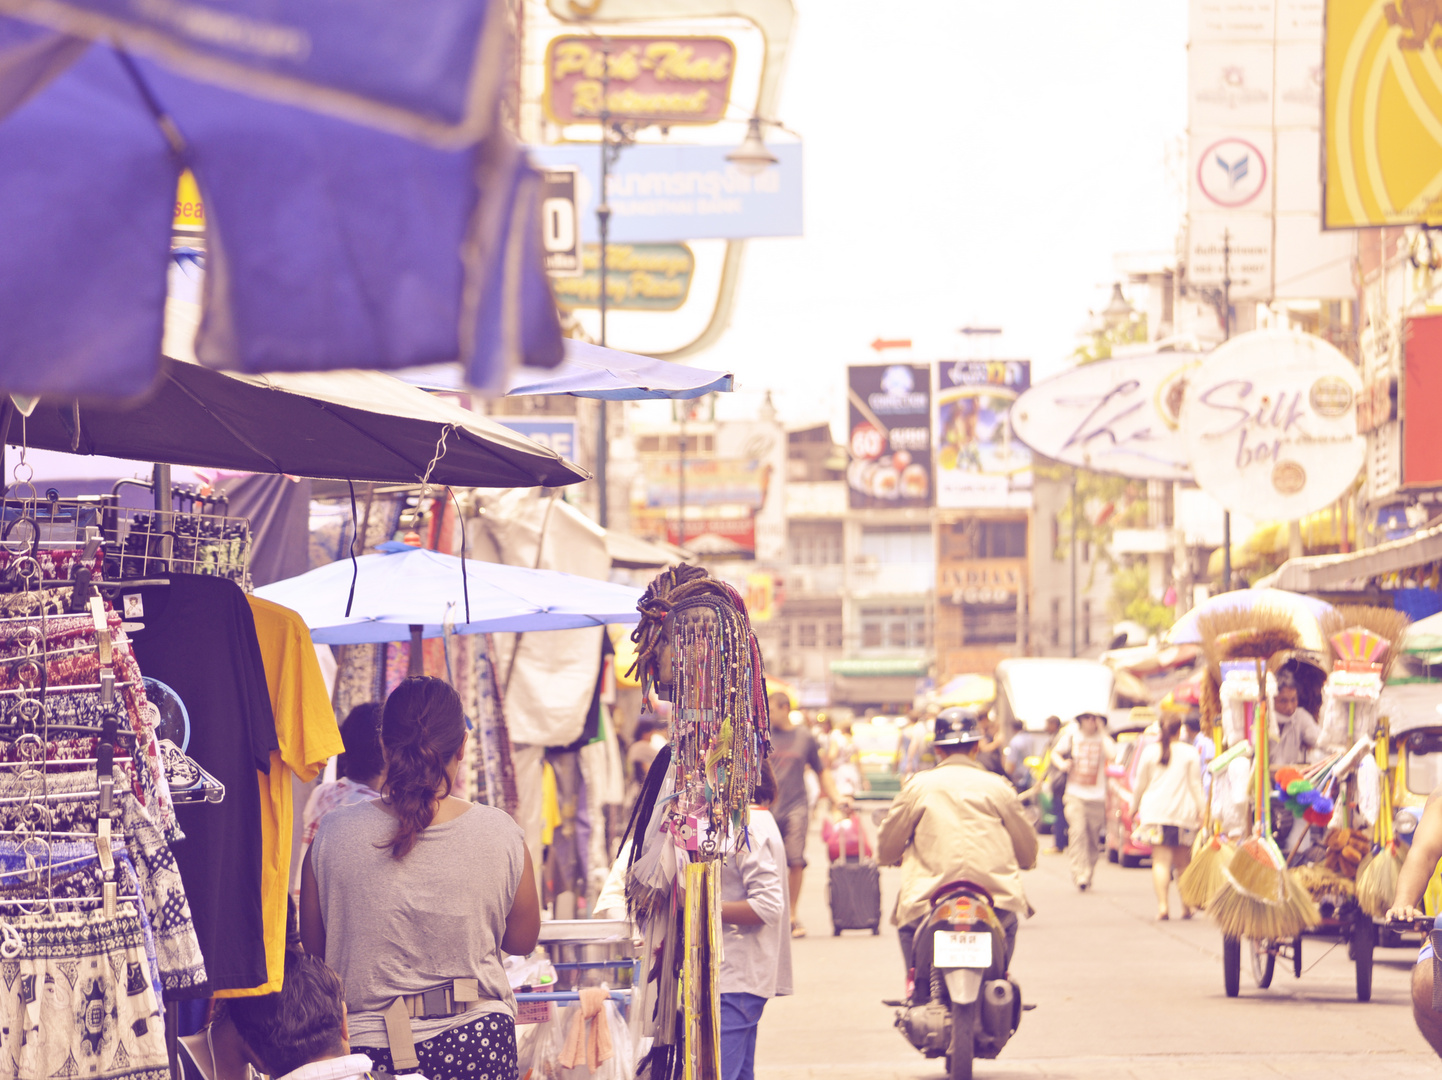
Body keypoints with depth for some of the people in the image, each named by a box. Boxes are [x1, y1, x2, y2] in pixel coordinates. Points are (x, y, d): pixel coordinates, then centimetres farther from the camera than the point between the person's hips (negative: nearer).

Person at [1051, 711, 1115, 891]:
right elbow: (1055, 753, 15)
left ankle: (1088, 876, 16)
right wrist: (1061, 763, -7)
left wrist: (1102, 731, -11)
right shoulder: (1072, 735, 6)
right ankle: (1080, 874, -23)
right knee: (1077, 831, -18)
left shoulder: (1102, 738, 3)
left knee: (1093, 839, 3)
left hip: (1097, 796, 1)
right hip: (1075, 795, -1)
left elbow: (1112, 754, -17)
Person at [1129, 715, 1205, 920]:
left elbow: (1140, 785, 10)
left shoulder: (1150, 752, 6)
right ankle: (1186, 908, 13)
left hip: (1155, 811, 0)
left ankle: (1163, 905, -19)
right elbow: (1195, 785, 2)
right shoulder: (1190, 753, 3)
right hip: (1183, 812, 0)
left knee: (1160, 861, -5)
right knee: (1183, 862, 10)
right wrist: (1202, 810, 6)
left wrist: (1134, 808, 21)